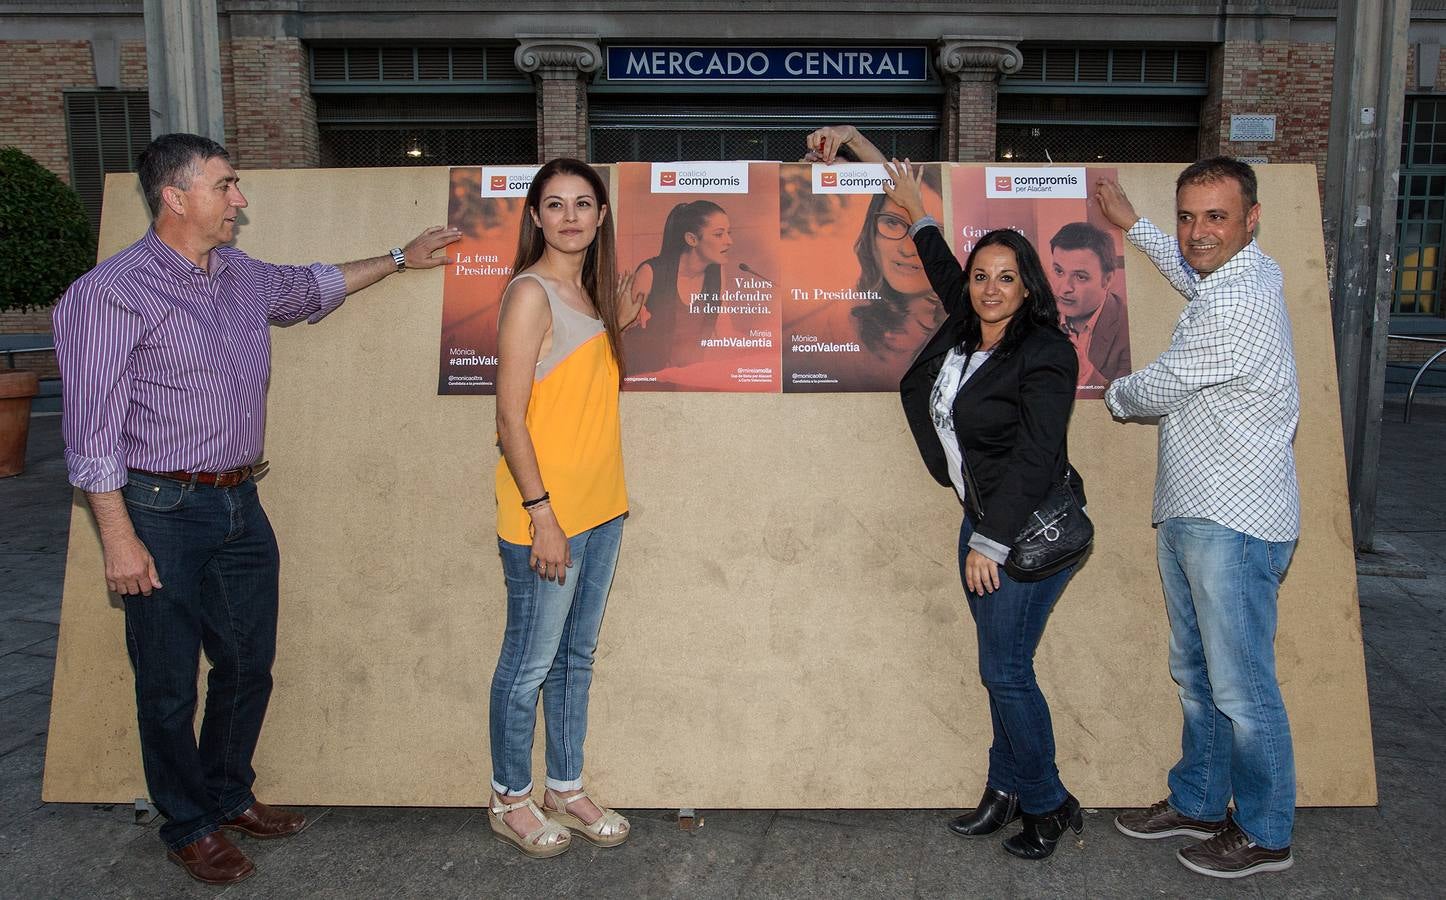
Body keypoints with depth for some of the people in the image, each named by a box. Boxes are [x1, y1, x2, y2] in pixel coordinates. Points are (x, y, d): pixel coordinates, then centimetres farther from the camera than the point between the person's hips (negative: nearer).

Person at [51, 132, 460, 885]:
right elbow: (93, 428, -14)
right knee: (169, 684, 7)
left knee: (248, 664, 16)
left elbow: (314, 286, 30)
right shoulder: (112, 292, -13)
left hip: (241, 503, 7)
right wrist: (119, 538, -16)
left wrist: (398, 258, 34)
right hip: (164, 513, -7)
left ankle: (227, 794, 37)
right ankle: (189, 827, 27)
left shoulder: (244, 278, 8)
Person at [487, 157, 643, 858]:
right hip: (545, 512, -8)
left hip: (599, 506, 8)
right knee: (530, 662, 6)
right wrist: (541, 513, -19)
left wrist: (617, 329, 10)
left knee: (576, 656, 18)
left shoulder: (588, 293, 11)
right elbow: (510, 416, -17)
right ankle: (510, 800, 25)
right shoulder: (530, 293, -13)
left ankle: (565, 788, 33)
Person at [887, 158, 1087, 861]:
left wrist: (991, 542, -19)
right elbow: (946, 278, 30)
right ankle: (1005, 791, 24)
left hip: (1030, 529, -8)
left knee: (1005, 671, -4)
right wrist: (917, 213, 37)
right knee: (1000, 666, 13)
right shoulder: (963, 334, 7)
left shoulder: (1044, 355, -16)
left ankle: (1048, 805, 14)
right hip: (982, 520, 8)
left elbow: (1036, 459, -20)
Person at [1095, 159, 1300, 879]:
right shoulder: (1243, 275, 10)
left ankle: (1264, 836, 19)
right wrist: (1131, 224, 43)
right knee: (1195, 676, 19)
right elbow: (1191, 274, 36)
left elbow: (1158, 392, -12)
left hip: (1233, 525, -10)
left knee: (1241, 689, 2)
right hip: (1186, 515, 10)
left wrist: (1113, 393, 11)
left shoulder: (1239, 305, -21)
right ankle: (1198, 803, 34)